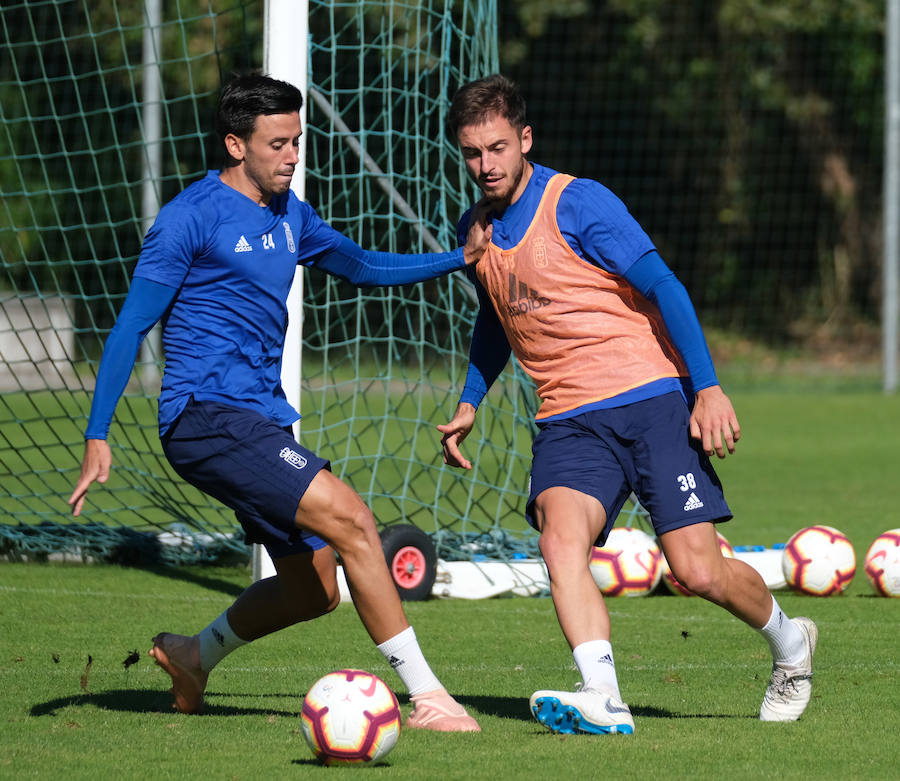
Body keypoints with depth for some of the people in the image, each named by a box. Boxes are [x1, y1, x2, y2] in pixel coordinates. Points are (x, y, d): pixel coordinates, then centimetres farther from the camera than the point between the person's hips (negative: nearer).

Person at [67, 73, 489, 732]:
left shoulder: (289, 214, 15)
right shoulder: (190, 218, -8)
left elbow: (362, 266, 31)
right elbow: (131, 327, -7)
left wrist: (459, 259, 18)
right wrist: (97, 438, -12)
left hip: (262, 418, 9)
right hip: (207, 415, -9)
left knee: (314, 589, 11)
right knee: (350, 517, -22)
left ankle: (194, 654, 36)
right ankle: (425, 695, -20)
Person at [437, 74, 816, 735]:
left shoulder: (578, 203, -8)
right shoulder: (476, 230, 12)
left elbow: (663, 288, -10)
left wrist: (709, 388, -15)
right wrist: (470, 402, 24)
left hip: (652, 399, -5)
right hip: (569, 423, 5)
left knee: (699, 571, -10)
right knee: (560, 538, -26)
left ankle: (789, 642, 22)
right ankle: (603, 700, -38)